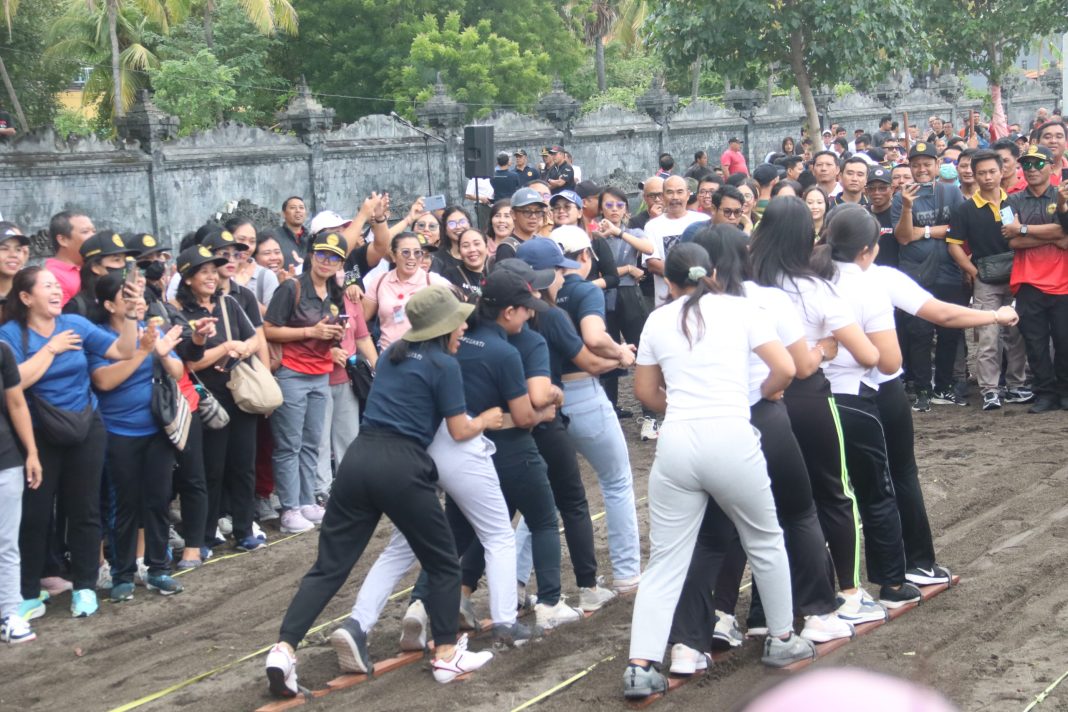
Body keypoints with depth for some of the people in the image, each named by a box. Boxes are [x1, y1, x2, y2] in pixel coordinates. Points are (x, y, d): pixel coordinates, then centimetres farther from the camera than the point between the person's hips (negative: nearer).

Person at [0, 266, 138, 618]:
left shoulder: (76, 324, -1)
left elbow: (122, 351, -4)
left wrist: (130, 314, -17)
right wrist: (51, 348, -18)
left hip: (85, 431, 3)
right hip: (38, 436, -3)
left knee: (84, 509, 8)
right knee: (34, 514, 1)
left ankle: (84, 586, 19)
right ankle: (29, 593, 9)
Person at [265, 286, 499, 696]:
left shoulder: (393, 353, 20)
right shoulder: (444, 365, 0)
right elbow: (460, 431, 3)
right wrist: (487, 420, 23)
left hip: (360, 458, 6)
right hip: (402, 467, -6)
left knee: (329, 566, 4)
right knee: (443, 564, 13)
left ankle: (284, 649, -7)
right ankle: (447, 655, 16)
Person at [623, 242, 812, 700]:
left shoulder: (658, 320, 11)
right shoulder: (739, 309, 5)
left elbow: (645, 392, 18)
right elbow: (785, 370, -1)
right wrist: (764, 393, 19)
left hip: (676, 444, 2)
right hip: (731, 440, -2)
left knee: (665, 562, 6)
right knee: (765, 541, 22)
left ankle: (640, 668, -3)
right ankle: (781, 640, 33)